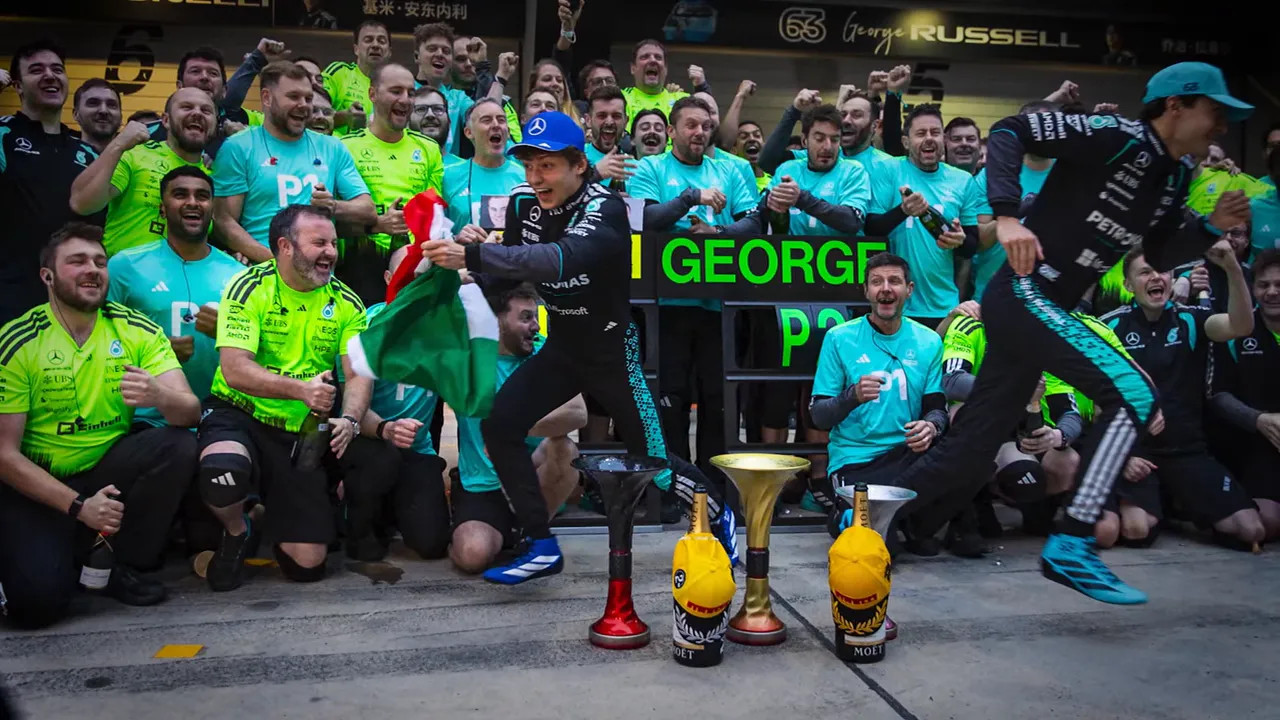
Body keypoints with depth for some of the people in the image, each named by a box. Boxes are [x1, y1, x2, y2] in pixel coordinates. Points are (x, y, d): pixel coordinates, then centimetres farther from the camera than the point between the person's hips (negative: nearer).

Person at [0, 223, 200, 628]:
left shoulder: (139, 331, -4)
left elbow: (190, 413, -13)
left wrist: (160, 396, -38)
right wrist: (78, 506, -21)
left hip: (108, 468, 3)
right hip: (36, 483, -3)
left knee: (178, 447, -26)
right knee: (39, 600, -24)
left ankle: (124, 564, -6)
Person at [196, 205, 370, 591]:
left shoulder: (346, 303, 0)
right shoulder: (249, 288, -10)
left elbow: (358, 375, -7)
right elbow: (235, 370, -20)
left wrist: (349, 420, -29)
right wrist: (301, 389, -35)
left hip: (301, 433, 3)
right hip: (238, 415, -2)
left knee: (307, 565, -4)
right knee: (223, 471, -40)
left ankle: (268, 515, 33)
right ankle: (236, 533, -1)